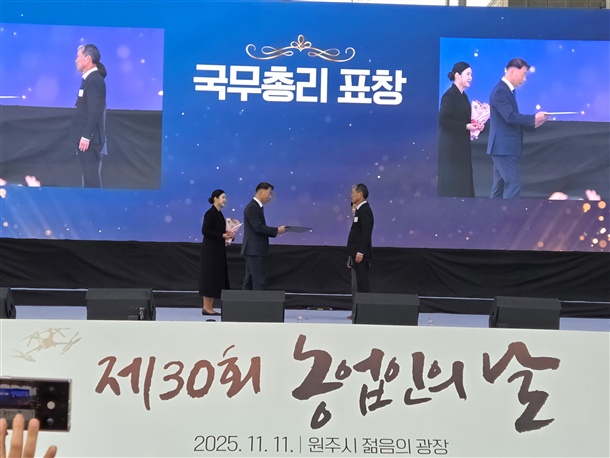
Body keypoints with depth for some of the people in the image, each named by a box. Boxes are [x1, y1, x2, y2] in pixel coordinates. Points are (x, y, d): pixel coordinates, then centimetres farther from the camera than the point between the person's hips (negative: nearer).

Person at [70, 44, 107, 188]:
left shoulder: (94, 80, -14)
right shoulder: (90, 79, 16)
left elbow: (95, 112, -21)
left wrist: (86, 137, -22)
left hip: (89, 138, -10)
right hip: (85, 137, 10)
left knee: (91, 176, -7)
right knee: (89, 176, 13)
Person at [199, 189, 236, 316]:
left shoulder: (218, 213, 15)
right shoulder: (210, 213, -12)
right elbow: (205, 231, -20)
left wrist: (229, 235, 5)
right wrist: (222, 235, -21)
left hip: (218, 250, 9)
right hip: (211, 249, -9)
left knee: (218, 277, 9)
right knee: (210, 276, -6)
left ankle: (209, 306, 12)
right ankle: (206, 307, -3)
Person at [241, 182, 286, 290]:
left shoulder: (257, 206, 16)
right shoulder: (252, 207, -16)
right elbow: (258, 227, -23)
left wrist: (275, 231, 4)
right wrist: (277, 230, -16)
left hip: (254, 249, 10)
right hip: (255, 249, -10)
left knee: (250, 279, 12)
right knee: (258, 280, -8)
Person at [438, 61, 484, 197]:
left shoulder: (463, 96, 13)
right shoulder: (450, 95, -14)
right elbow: (443, 120, -21)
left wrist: (475, 124, 1)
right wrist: (466, 126, -19)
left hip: (461, 145, 9)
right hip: (450, 146, -9)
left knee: (461, 181, 9)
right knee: (451, 181, -6)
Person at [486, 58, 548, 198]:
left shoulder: (507, 90, 17)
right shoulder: (500, 91, -14)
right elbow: (510, 117, -24)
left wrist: (533, 123, 9)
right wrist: (534, 118, -17)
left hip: (504, 147, 10)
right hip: (504, 147, -10)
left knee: (500, 186, 11)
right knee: (513, 185, -11)